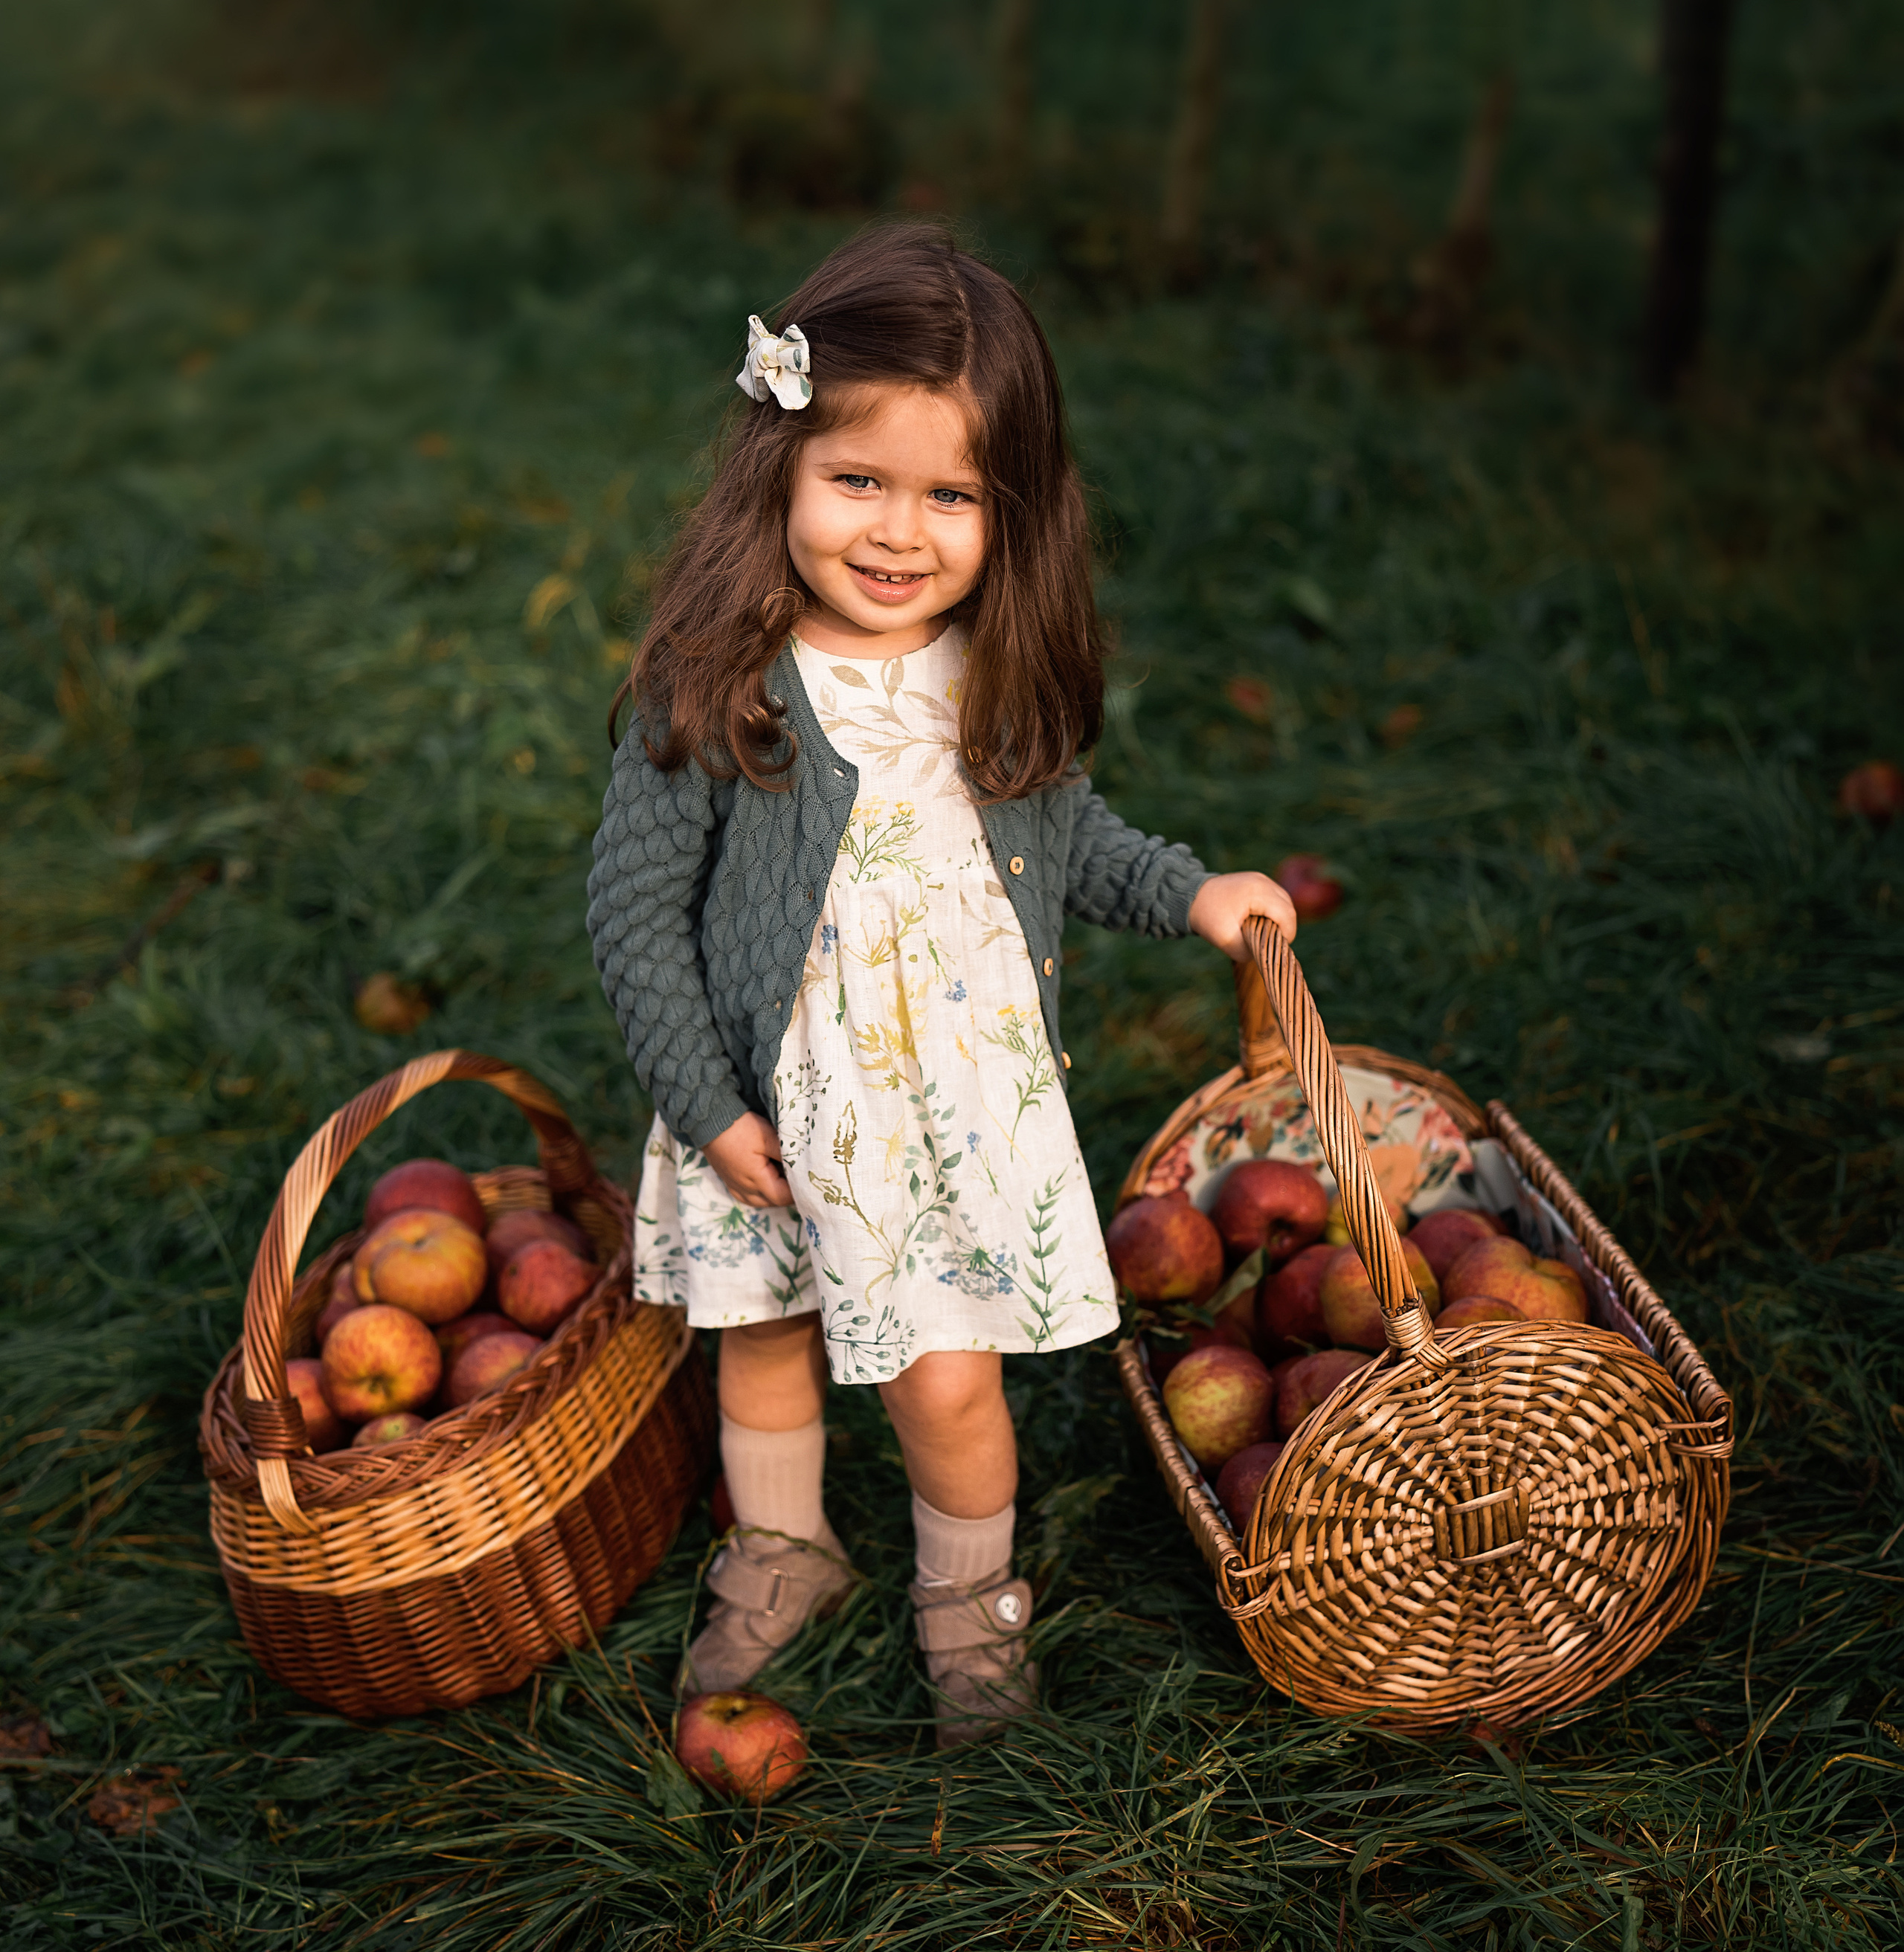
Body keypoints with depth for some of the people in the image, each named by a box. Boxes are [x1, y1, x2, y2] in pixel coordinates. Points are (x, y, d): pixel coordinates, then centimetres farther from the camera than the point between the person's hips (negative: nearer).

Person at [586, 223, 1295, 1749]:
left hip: (964, 1098, 1)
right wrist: (706, 1106, -10)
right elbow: (635, 904, -12)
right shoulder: (718, 684, -19)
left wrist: (1187, 892, -1)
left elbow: (1064, 835, 12)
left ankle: (971, 1592, 35)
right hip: (772, 1104, 0)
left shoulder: (1007, 678, -8)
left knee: (947, 1383, 5)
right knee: (766, 1338, 21)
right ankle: (783, 1551, 49)